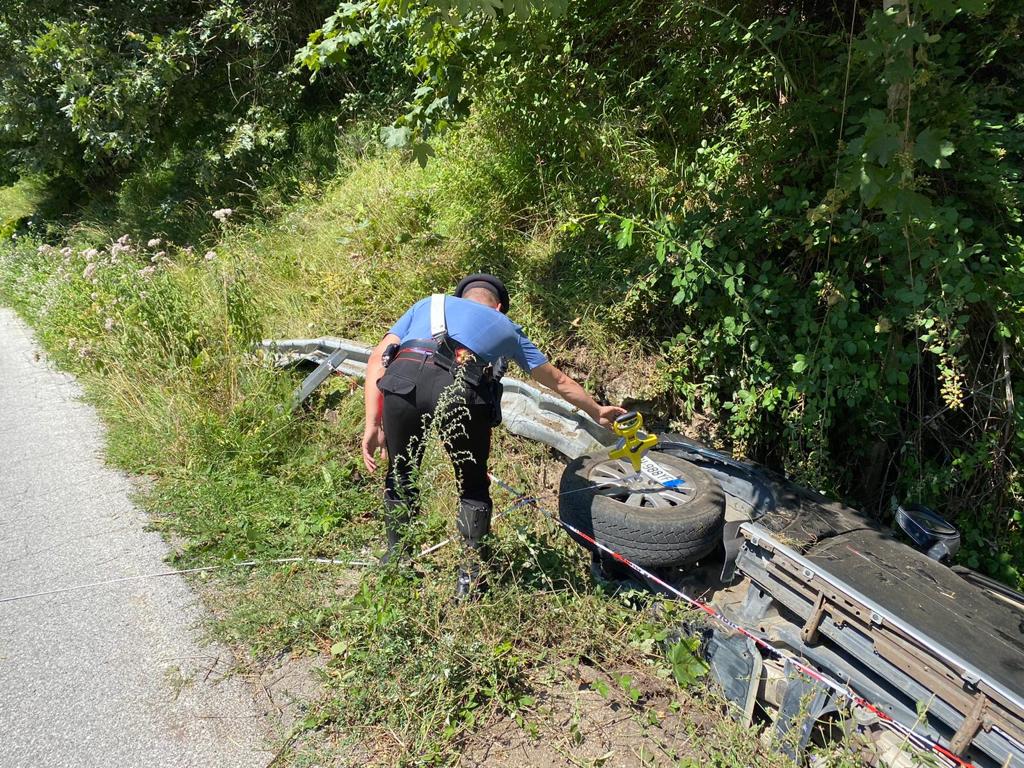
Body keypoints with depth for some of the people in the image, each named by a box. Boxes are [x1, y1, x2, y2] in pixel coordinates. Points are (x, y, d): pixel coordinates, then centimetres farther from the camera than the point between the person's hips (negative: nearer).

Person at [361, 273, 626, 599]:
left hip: (403, 378, 2)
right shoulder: (505, 327, 35)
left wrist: (373, 425, 19)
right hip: (460, 390, -1)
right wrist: (598, 412, 60)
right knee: (473, 488, 22)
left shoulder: (428, 303, 36)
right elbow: (560, 382, 45)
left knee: (399, 476, 26)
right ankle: (468, 578, 27)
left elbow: (378, 358, 22)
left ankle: (394, 561, 40)